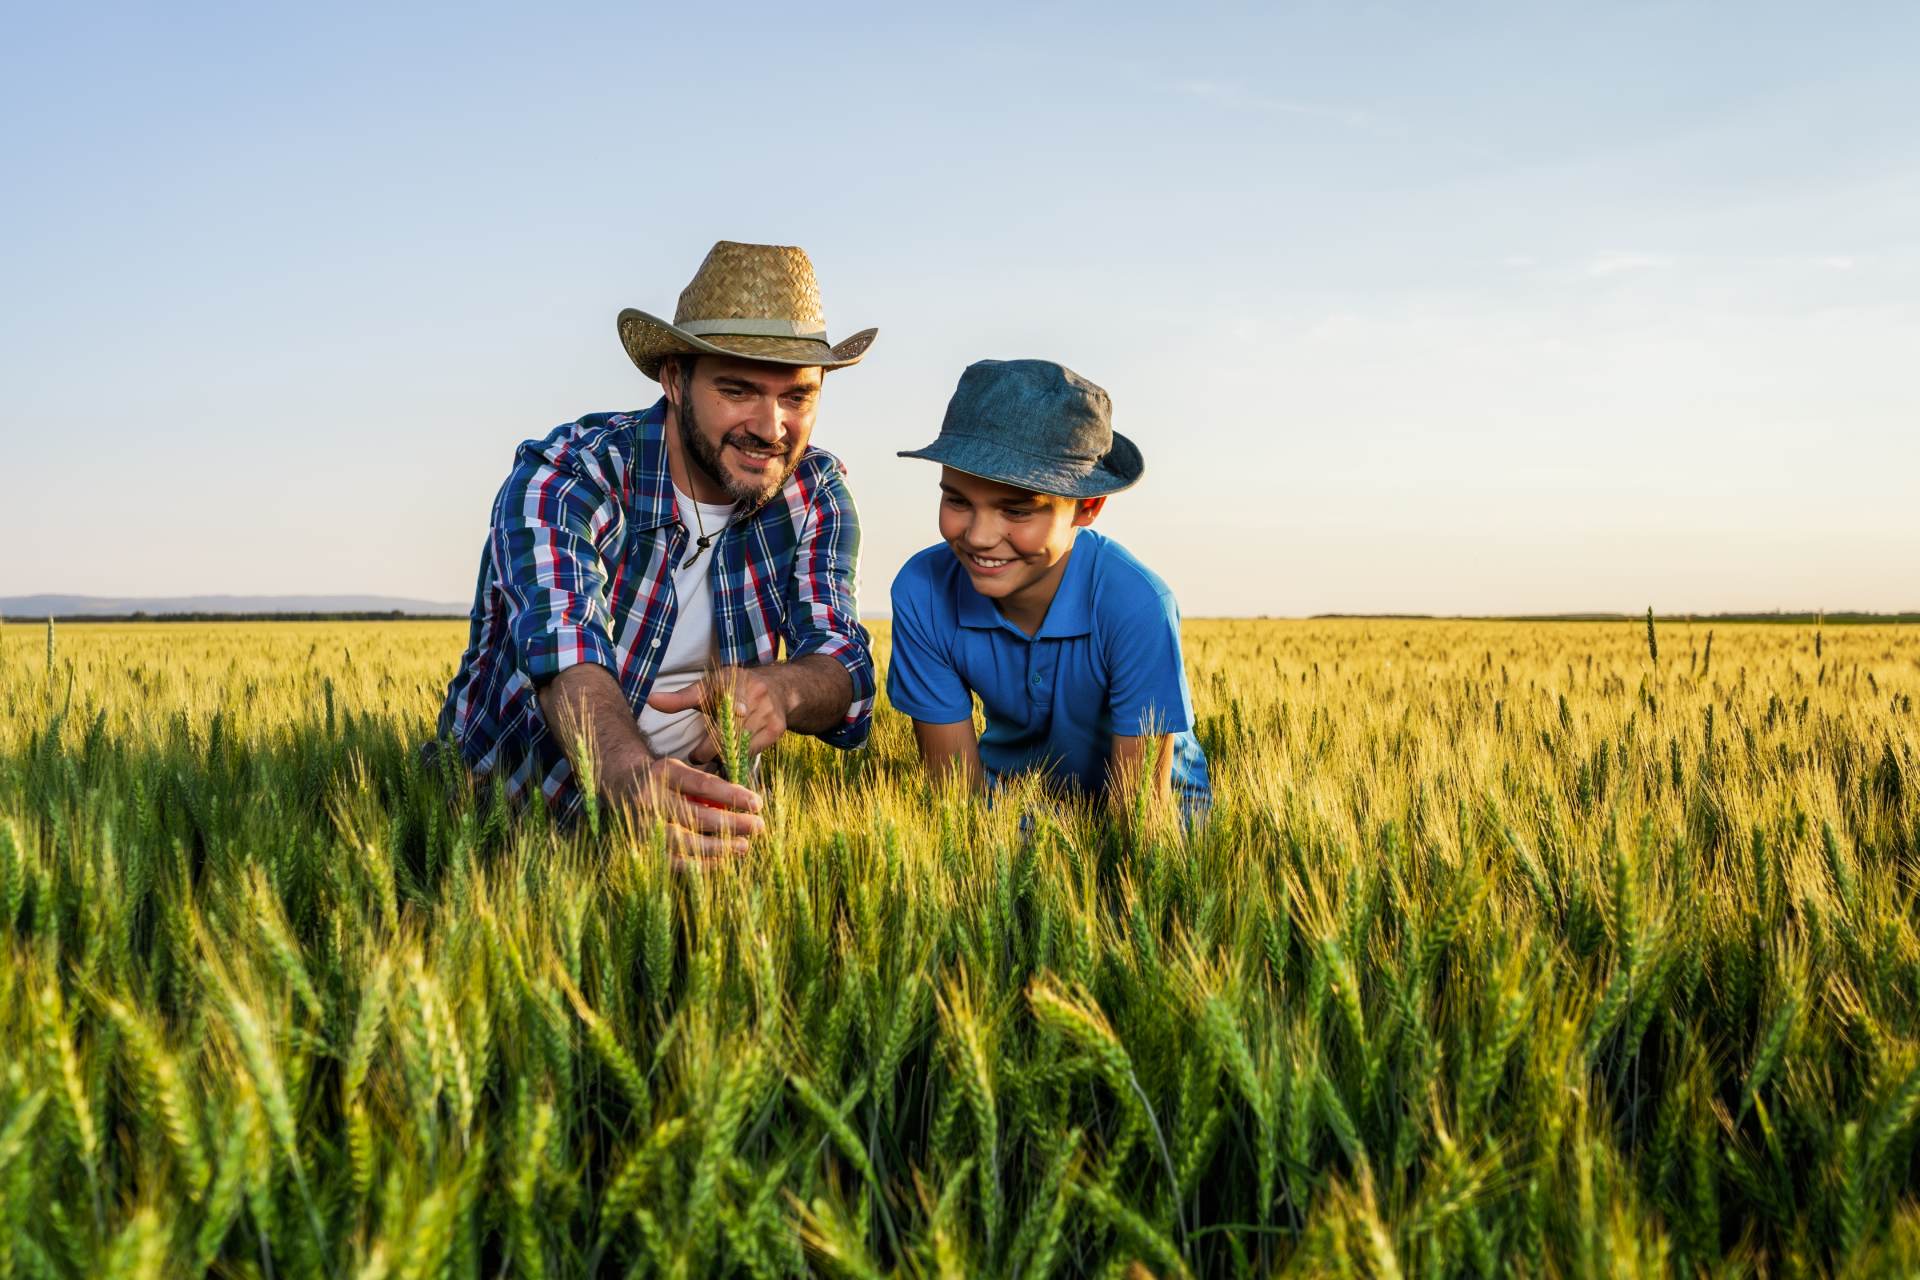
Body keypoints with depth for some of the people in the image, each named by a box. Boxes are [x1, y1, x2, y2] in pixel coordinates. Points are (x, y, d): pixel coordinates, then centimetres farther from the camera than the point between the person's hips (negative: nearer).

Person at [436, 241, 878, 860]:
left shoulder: (815, 492, -4)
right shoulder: (561, 477, -19)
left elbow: (842, 666, -11)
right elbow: (565, 650, -36)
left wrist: (779, 688, -37)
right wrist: (630, 775, -58)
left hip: (693, 806, 1)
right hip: (508, 806, -1)